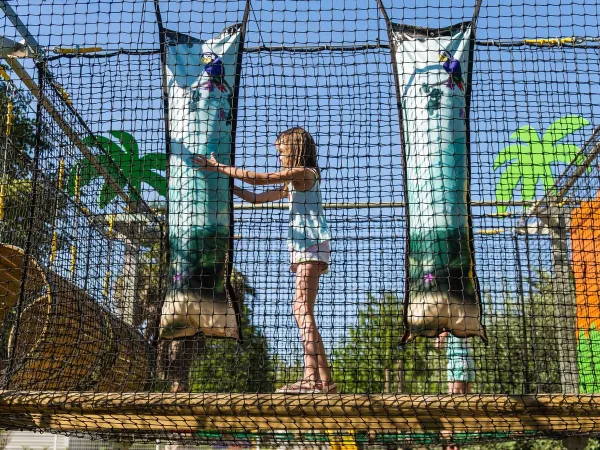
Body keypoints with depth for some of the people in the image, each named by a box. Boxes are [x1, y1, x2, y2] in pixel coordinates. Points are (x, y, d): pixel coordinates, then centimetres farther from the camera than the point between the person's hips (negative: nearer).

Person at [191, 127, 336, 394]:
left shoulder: (304, 172, -3)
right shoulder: (293, 183, 26)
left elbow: (259, 179, -10)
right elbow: (256, 198, 27)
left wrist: (219, 168, -6)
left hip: (312, 244, -10)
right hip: (303, 247, 10)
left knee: (302, 308, -18)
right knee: (302, 312, 7)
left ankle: (312, 376, -25)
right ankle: (323, 380, 7)